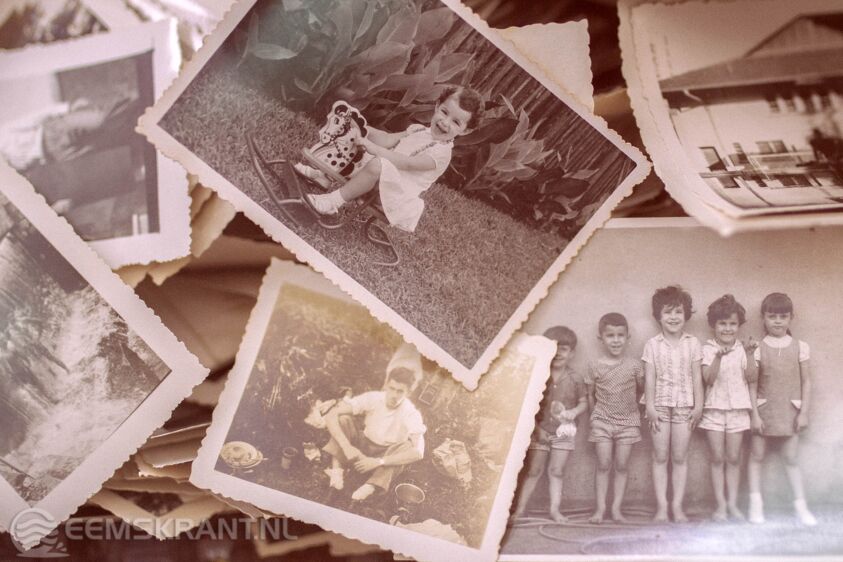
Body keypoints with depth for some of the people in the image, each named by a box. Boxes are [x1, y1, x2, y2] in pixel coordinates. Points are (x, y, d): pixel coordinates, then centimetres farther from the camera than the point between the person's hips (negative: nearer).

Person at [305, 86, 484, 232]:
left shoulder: (441, 152, -16)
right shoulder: (419, 131, 10)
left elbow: (407, 163, -25)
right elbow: (389, 139, 7)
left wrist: (376, 149, -30)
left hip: (397, 192, -9)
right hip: (385, 176, 9)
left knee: (377, 165, -38)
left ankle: (333, 202, -30)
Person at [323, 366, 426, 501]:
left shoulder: (411, 414, -23)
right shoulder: (372, 398, -18)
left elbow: (418, 452, -37)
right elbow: (331, 416, -23)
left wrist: (378, 461, -41)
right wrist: (347, 447, -35)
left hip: (387, 457, -1)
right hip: (361, 451, 1)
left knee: (407, 446, -33)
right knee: (343, 418, -21)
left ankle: (369, 487, -39)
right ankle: (337, 470, -26)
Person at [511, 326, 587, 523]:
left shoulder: (574, 379, -2)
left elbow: (583, 402, 6)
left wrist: (574, 412, -15)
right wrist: (537, 429, -8)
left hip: (563, 432, 1)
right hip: (540, 431, -1)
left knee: (556, 471, 6)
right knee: (533, 471, 5)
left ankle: (555, 509, 10)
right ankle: (520, 508, 9)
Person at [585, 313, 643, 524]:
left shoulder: (634, 365, -5)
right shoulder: (595, 367, -5)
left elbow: (641, 390, 9)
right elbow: (591, 395, 5)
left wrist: (631, 405, 6)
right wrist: (596, 415, 5)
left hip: (628, 421, 1)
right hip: (602, 421, -1)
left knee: (621, 466, 3)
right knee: (603, 465, -2)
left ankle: (616, 508, 7)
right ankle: (600, 508, 3)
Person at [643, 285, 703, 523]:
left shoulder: (692, 343, 4)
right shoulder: (652, 344, 1)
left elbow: (696, 376, 4)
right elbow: (649, 377, -1)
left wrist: (698, 405, 0)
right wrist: (650, 406, -6)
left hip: (684, 405, 1)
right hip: (660, 405, 0)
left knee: (679, 458, 4)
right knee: (660, 457, 2)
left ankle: (677, 506, 8)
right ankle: (661, 506, 6)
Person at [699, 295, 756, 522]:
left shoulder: (742, 348, 4)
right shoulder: (708, 349, -3)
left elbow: (751, 378, -2)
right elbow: (709, 379, -14)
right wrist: (718, 356, -27)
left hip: (738, 408, 2)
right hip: (714, 408, -2)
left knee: (734, 459, 6)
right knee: (717, 459, 2)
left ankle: (732, 504, 13)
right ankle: (720, 505, 8)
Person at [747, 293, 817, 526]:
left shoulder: (800, 347, 0)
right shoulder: (758, 349, -4)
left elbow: (806, 382, 2)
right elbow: (752, 384, -4)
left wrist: (804, 412, -3)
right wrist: (754, 414, -9)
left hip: (790, 411, 0)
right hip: (764, 410, 0)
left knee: (791, 458, 5)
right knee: (756, 456, 4)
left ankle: (800, 505, 12)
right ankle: (755, 504, 13)